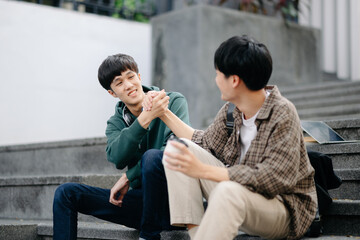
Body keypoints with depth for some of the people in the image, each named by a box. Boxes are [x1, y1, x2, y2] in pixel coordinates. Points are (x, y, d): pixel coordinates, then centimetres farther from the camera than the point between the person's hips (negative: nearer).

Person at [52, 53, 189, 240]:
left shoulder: (174, 101, 0)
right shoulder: (116, 123, 10)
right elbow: (117, 158, -13)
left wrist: (129, 177, -12)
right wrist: (146, 117, -29)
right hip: (142, 199, 4)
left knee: (151, 157, -34)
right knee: (66, 193, -4)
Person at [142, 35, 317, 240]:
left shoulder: (282, 114, -20)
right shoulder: (231, 110, 1)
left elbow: (273, 180, -28)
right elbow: (204, 142, 19)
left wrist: (202, 170, -32)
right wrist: (164, 113, 13)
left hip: (283, 208, -7)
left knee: (228, 191, -40)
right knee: (178, 148, -8)